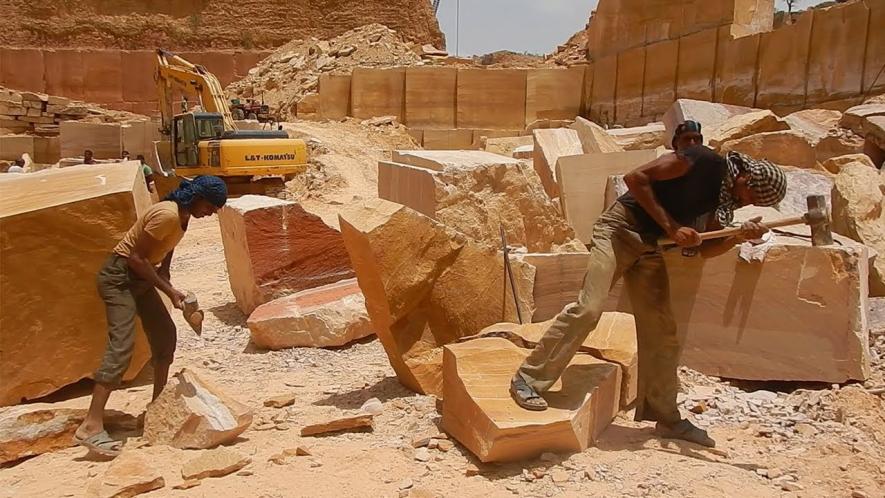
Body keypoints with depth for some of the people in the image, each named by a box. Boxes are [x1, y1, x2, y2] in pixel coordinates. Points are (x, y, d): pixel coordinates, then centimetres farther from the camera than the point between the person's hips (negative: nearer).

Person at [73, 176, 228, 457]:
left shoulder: (183, 215, 5)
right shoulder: (167, 215, -25)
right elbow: (135, 257, -24)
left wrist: (166, 285, 0)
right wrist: (169, 291, -21)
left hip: (141, 278, 10)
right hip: (120, 277, -10)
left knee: (165, 335, 13)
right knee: (121, 346, -18)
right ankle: (90, 427, -19)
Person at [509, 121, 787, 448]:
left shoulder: (723, 199, 10)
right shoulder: (701, 161, -12)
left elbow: (705, 249, 9)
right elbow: (635, 178, -17)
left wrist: (741, 236, -9)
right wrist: (670, 226, -18)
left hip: (649, 248, 8)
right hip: (620, 228, -8)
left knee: (662, 334, 7)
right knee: (588, 309, -20)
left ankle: (666, 417, 19)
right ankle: (528, 380, -10)